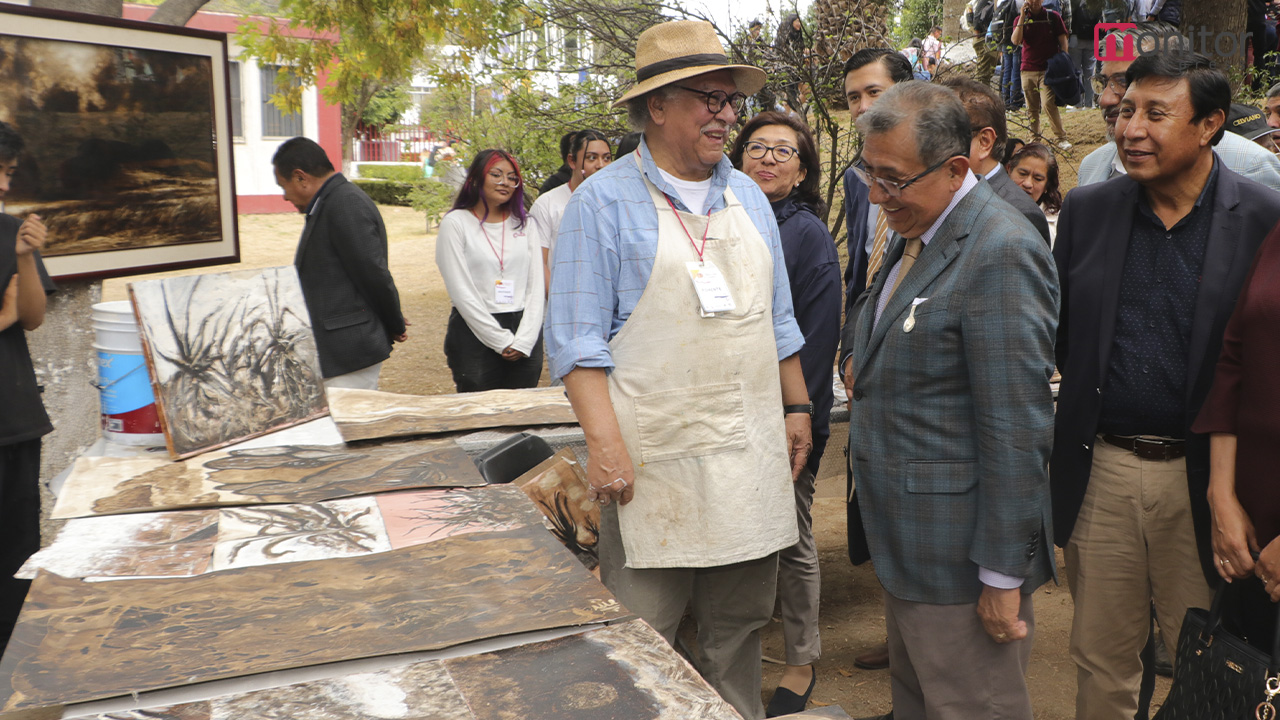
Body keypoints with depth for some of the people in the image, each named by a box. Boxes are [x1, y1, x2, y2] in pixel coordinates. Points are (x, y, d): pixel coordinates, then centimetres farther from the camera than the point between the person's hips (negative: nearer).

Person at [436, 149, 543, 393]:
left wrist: (524, 340, -6)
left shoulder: (524, 224, 12)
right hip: (474, 334, -3)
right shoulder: (456, 223, 0)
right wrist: (501, 341, -11)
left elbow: (537, 287, 6)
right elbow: (461, 291, -7)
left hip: (525, 336, 4)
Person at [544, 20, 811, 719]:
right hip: (653, 458, -5)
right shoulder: (604, 202, -6)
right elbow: (577, 338, -10)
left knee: (740, 622, 16)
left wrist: (796, 409, 15)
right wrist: (603, 442, -18)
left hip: (751, 453, 6)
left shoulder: (748, 197, 13)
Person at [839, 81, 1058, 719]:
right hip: (906, 543, 9)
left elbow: (1016, 428, -23)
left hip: (961, 553, -9)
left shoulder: (1000, 254, -22)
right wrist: (860, 354, 6)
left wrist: (1004, 575, -20)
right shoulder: (915, 230, 8)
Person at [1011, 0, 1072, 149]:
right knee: (1031, 108, 6)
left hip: (1048, 68, -3)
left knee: (1048, 103, -16)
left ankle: (1061, 138, -7)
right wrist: (1022, 17, -13)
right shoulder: (1020, 19, 7)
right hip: (1028, 69, 3)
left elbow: (1063, 41, 4)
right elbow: (1016, 41, -9)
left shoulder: (1053, 17, 3)